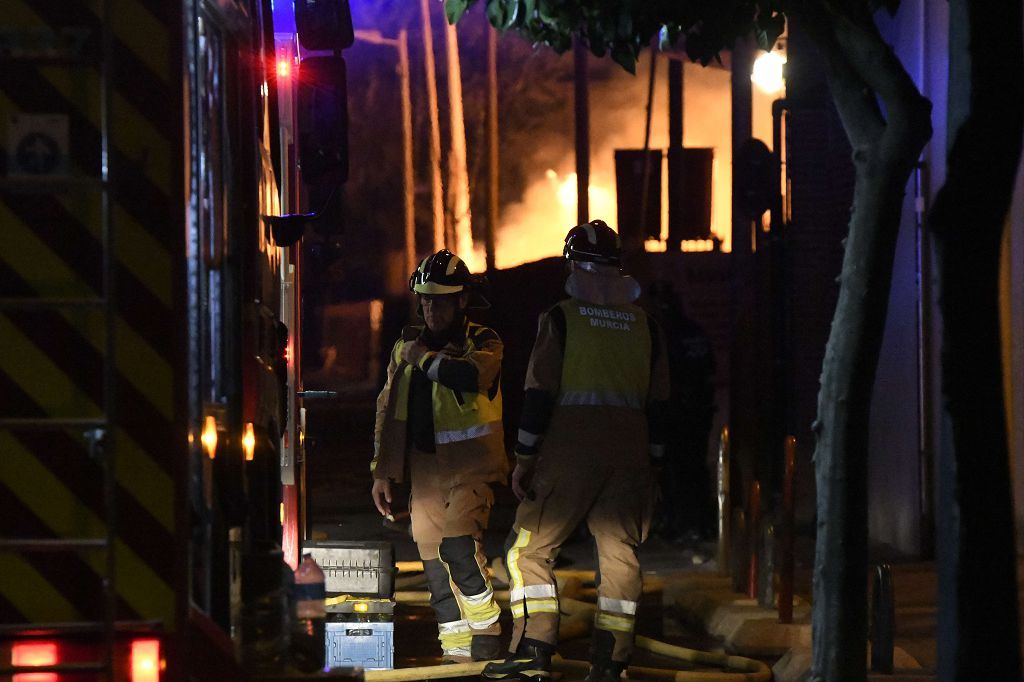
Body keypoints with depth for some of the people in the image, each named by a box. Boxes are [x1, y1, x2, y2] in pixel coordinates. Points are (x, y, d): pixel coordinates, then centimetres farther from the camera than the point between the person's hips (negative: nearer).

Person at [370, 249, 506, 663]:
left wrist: (425, 360, -13)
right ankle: (458, 656, 10)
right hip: (425, 469, 6)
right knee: (436, 566, 4)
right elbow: (387, 410, 19)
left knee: (458, 547, -22)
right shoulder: (406, 346, 13)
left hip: (470, 465, -6)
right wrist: (381, 472, 14)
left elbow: (472, 374, -28)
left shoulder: (483, 342, -3)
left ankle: (487, 640, -11)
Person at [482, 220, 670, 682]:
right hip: (629, 459, 4)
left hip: (569, 454, -4)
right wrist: (648, 464, 16)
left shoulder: (561, 318, -3)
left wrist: (524, 459, -2)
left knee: (529, 549, 6)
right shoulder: (644, 325, 9)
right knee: (620, 555, 6)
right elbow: (657, 403, 10)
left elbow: (539, 393, -6)